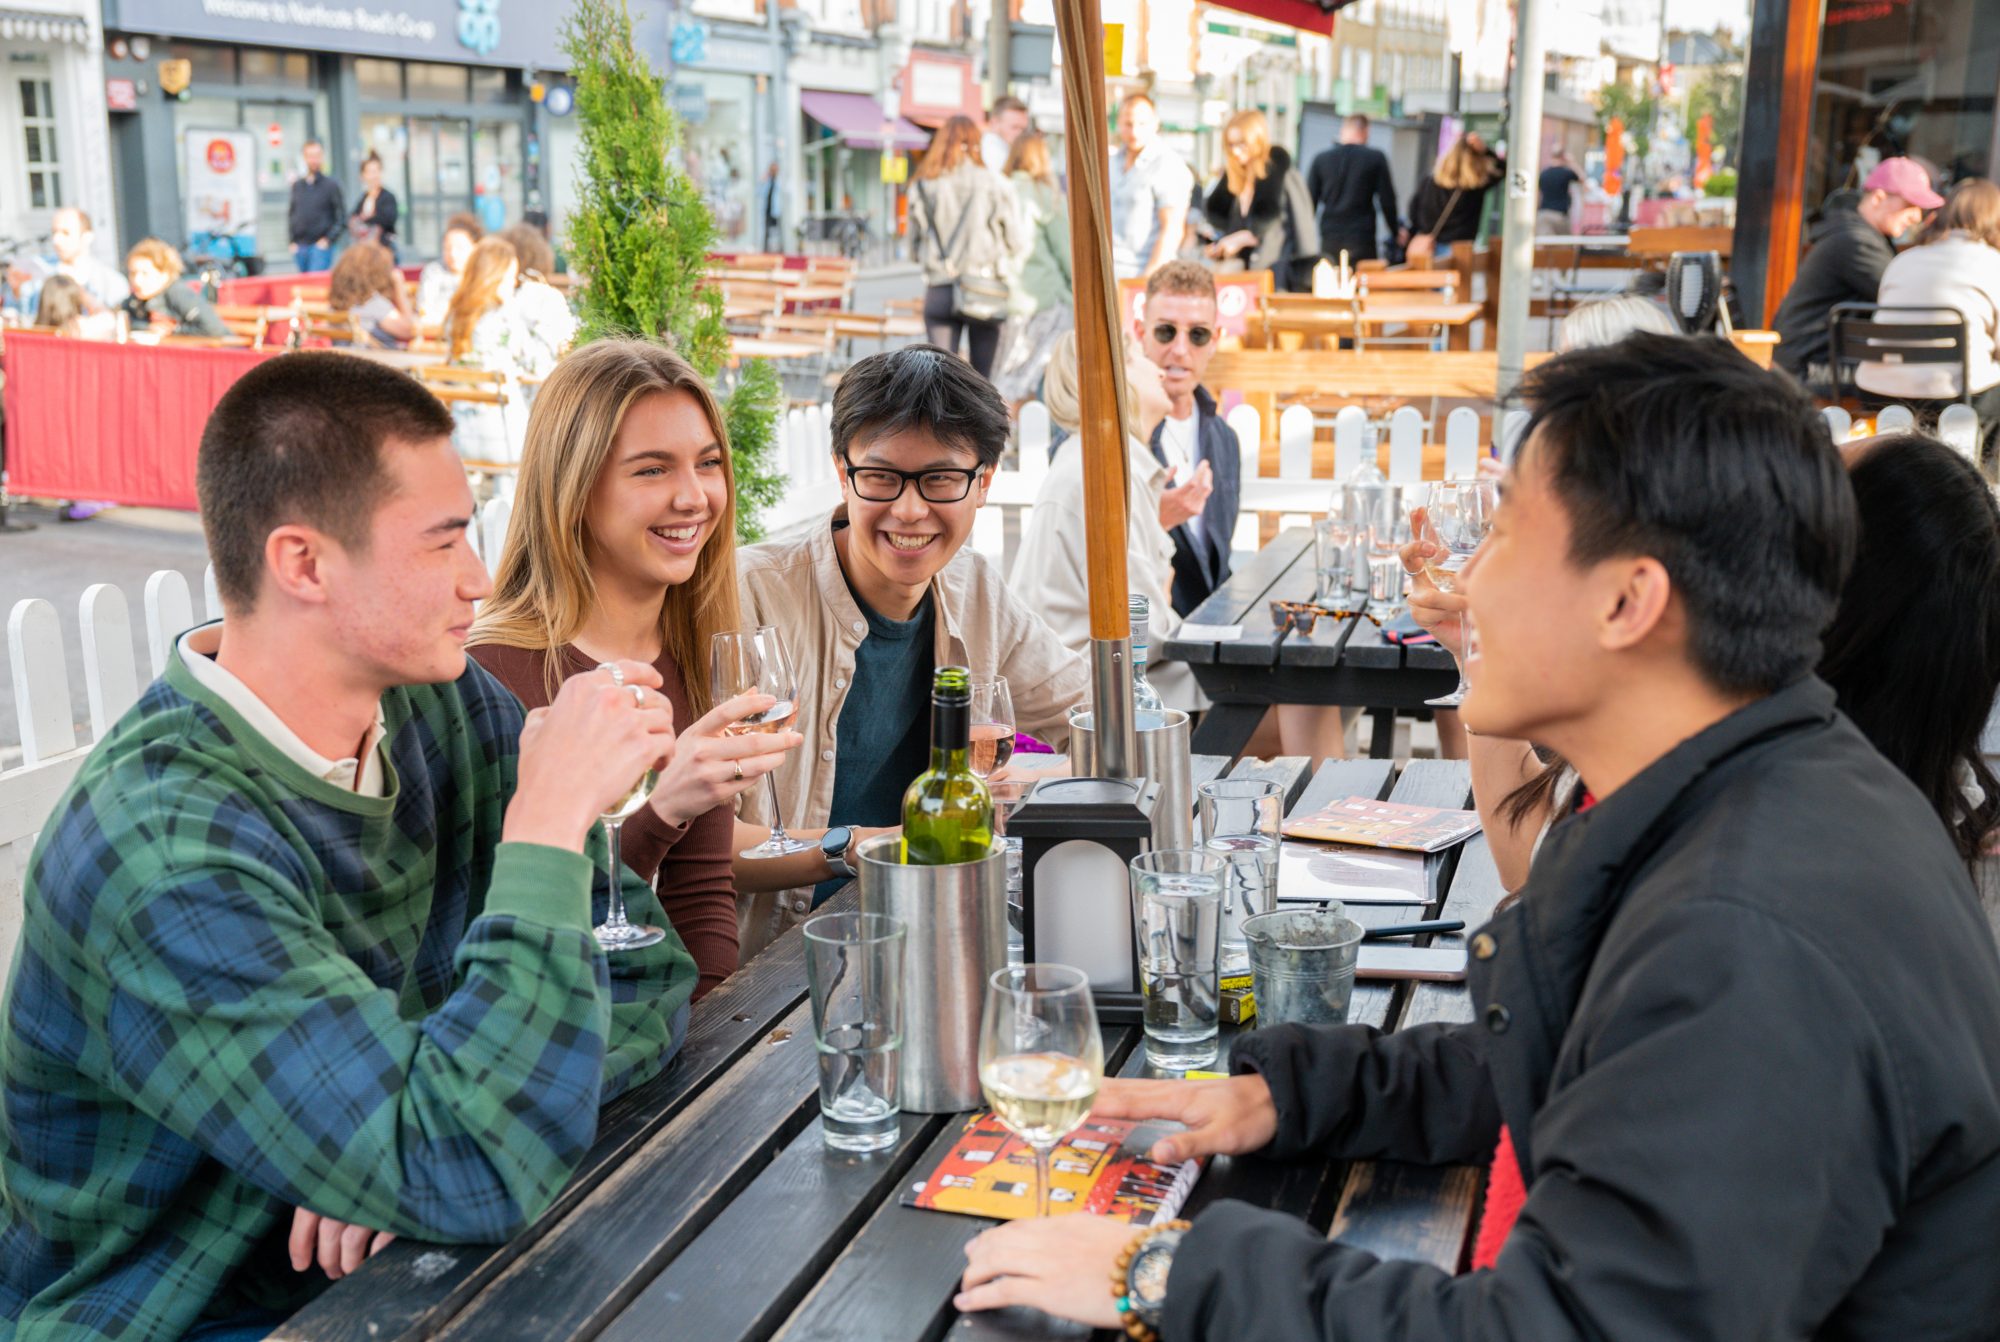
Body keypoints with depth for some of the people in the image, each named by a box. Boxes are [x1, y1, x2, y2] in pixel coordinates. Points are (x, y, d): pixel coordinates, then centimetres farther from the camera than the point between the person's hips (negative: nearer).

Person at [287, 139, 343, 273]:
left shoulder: (331, 185, -2)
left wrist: (329, 239, -10)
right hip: (300, 247, 5)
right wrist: (292, 241, 8)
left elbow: (341, 218, -3)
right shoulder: (297, 185, 11)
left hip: (321, 247, -5)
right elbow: (291, 214, 18)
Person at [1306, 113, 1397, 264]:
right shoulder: (1376, 158, 0)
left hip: (1329, 241, 3)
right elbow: (1387, 200, 1)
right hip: (1361, 240, -3)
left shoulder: (1321, 159, 6)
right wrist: (1395, 233, 14)